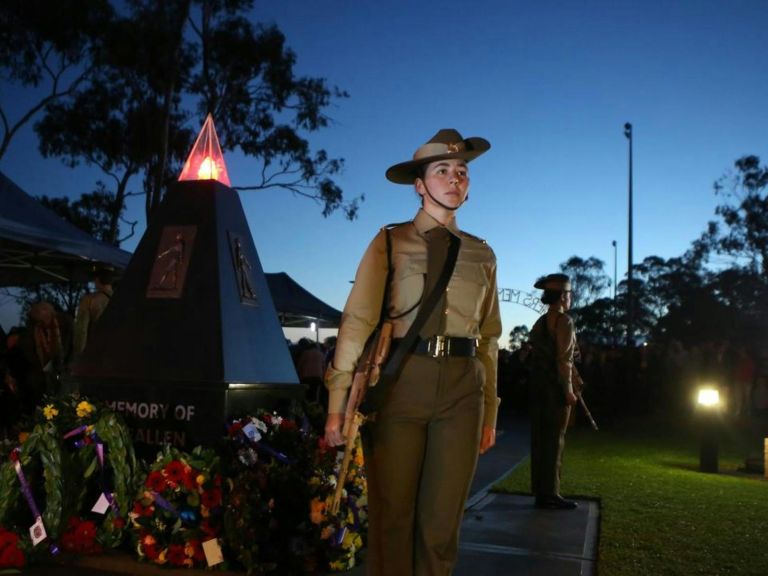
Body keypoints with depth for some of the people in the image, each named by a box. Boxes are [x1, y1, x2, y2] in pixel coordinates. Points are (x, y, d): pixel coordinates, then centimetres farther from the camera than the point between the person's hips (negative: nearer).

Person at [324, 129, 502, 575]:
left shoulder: (482, 254, 14)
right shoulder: (390, 242, 3)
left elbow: (489, 340, 14)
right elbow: (358, 322, -4)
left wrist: (490, 414, 13)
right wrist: (338, 404, -11)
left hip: (461, 390, 3)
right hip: (398, 383, -2)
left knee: (441, 521, 7)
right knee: (392, 517, 5)